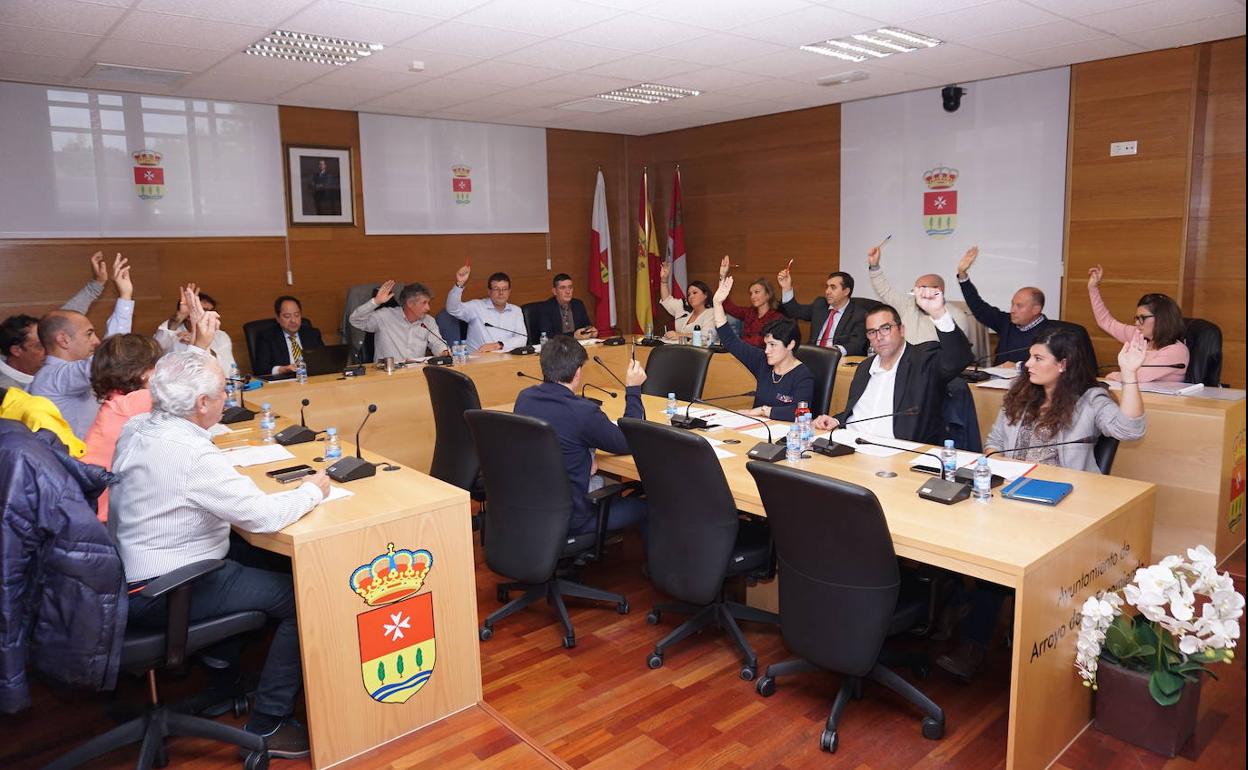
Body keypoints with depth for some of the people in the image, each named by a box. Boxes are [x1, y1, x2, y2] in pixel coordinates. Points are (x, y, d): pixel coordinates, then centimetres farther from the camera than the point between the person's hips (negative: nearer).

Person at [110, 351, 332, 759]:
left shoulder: (136, 428, -1)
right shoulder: (192, 454, -29)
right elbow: (264, 516, -29)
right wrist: (313, 490, -12)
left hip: (129, 569, 10)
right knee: (301, 598, -9)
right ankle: (267, 727, 2)